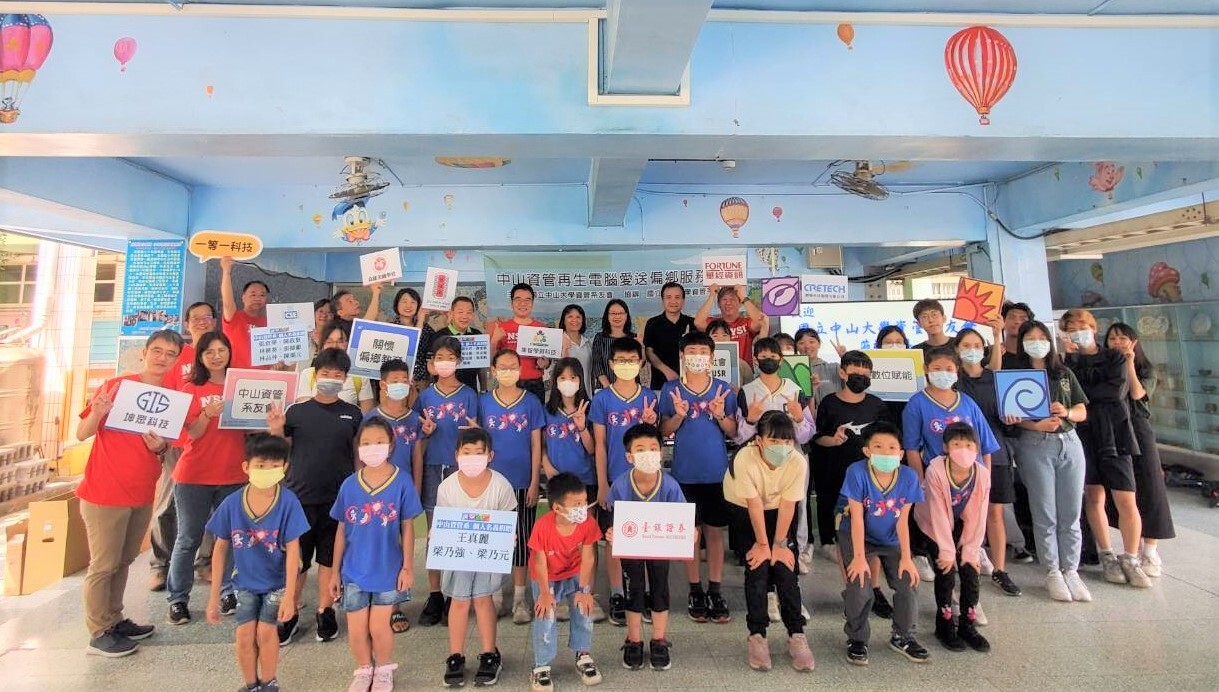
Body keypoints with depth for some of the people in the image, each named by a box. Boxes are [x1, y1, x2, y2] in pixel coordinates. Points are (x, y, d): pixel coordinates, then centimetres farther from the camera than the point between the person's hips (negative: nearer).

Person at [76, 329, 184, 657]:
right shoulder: (115, 386, -9)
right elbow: (82, 434, -9)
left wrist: (160, 446, -12)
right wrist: (96, 414, -29)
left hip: (142, 494, 5)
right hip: (105, 493, -5)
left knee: (123, 561, 16)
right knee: (103, 565, 4)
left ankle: (114, 620, 28)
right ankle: (99, 634, 15)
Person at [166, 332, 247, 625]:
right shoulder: (192, 389, 0)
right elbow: (193, 434, -7)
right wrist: (207, 413, -26)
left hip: (233, 476, 2)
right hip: (194, 476, -2)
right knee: (188, 539, 7)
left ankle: (228, 592, 21)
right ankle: (178, 599, 19)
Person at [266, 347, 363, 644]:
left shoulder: (352, 414, 2)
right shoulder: (297, 411, 0)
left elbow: (363, 450, 7)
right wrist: (275, 430, -16)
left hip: (338, 498, 0)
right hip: (299, 496, 0)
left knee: (329, 557, 12)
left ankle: (325, 612, 28)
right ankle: (290, 615, 28)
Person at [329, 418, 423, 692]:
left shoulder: (401, 480, -12)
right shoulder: (349, 484, -5)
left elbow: (407, 528, -6)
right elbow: (341, 530, 3)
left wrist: (408, 567, -6)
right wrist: (335, 571, 6)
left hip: (388, 569, -2)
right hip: (354, 571, 2)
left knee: (379, 627, 5)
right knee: (356, 630, 11)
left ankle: (384, 670, 34)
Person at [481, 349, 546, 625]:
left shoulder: (531, 401, -2)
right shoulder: (484, 402, 1)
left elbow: (536, 445, -1)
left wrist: (535, 482, -4)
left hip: (522, 481, -1)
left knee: (521, 536, 7)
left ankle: (520, 597, 20)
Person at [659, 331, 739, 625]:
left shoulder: (723, 389, 3)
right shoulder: (671, 389, 0)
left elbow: (733, 432, 5)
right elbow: (664, 430, 2)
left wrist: (720, 415, -15)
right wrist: (678, 416, -17)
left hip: (717, 472, 1)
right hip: (685, 472, -1)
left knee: (715, 532, 8)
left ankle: (715, 592, 21)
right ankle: (695, 592, 22)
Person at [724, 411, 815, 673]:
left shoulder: (798, 462, -27)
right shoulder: (745, 459, -34)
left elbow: (787, 505, -19)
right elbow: (754, 505, -25)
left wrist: (779, 544, -15)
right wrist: (762, 543, -17)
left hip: (779, 512, 2)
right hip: (744, 510, -2)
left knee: (784, 564, -10)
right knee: (757, 563, -13)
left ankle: (796, 635, 3)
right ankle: (757, 635, 0)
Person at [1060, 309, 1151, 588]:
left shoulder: (1114, 358, 9)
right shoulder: (1066, 361, 10)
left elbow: (1117, 390, -5)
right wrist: (1067, 357, -9)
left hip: (1113, 432, 0)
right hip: (1082, 434, 0)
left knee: (1127, 500, -4)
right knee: (1094, 496, 3)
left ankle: (1131, 559, 10)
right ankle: (1108, 557, 14)